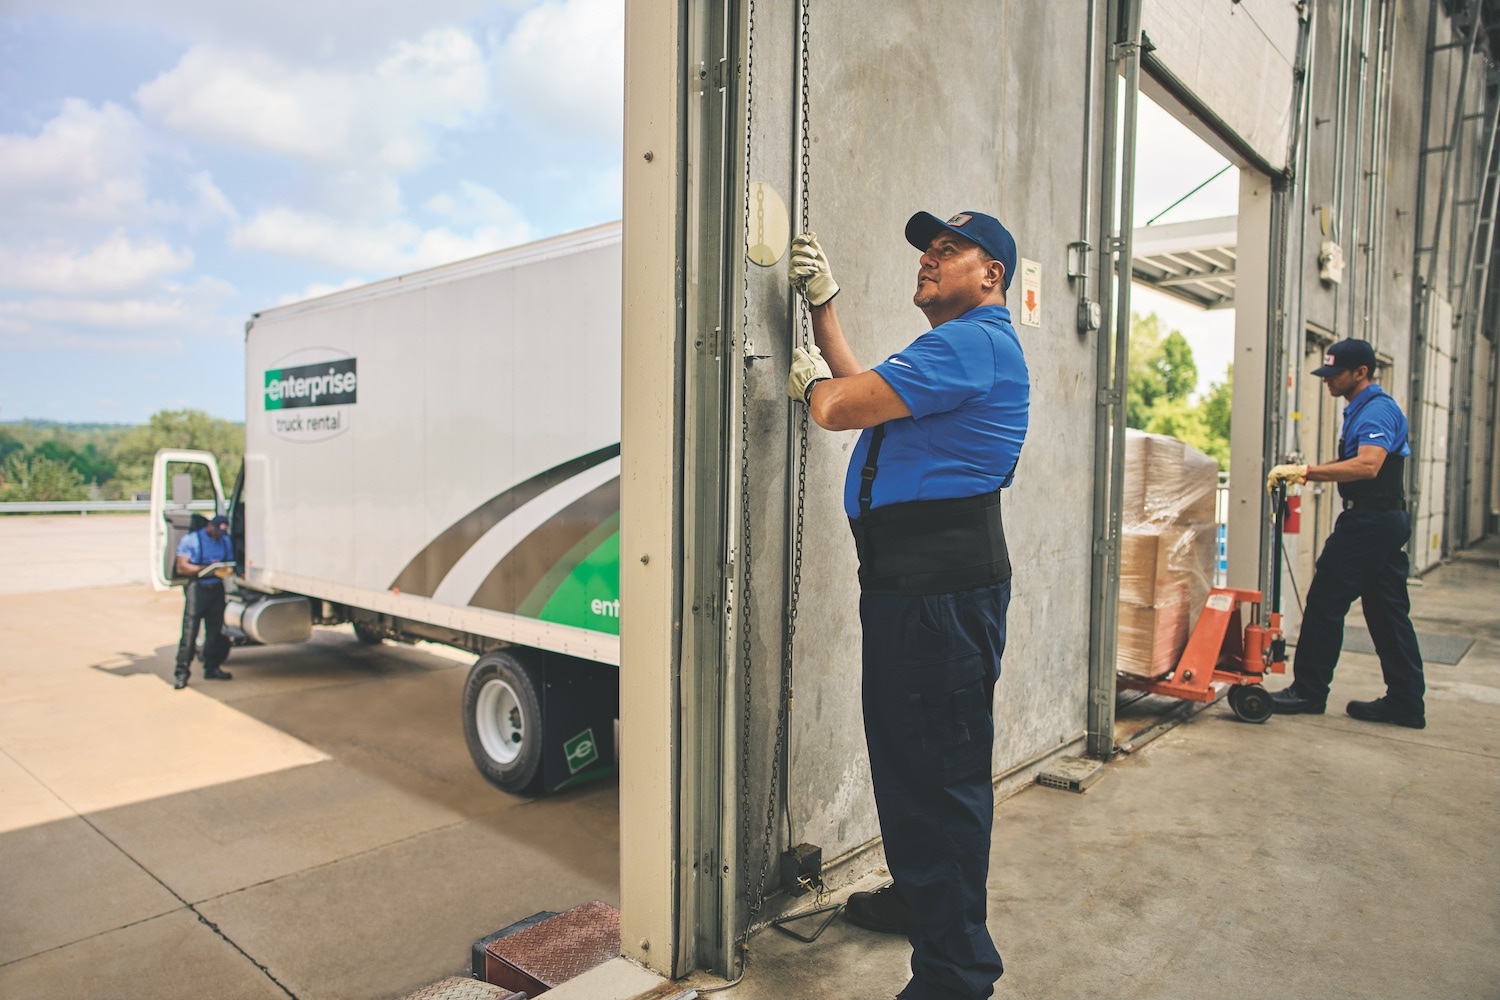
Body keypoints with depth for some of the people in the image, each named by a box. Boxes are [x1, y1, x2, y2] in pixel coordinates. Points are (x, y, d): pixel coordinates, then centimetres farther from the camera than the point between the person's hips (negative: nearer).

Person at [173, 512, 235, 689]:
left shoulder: (226, 541, 15)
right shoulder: (191, 540, -3)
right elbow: (182, 567, -9)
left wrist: (226, 570, -6)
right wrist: (206, 568, -20)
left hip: (217, 588, 5)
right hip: (197, 588, -5)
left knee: (215, 630, 9)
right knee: (190, 631, -8)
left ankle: (212, 668, 20)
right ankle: (182, 673, -4)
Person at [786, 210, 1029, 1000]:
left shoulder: (974, 343, -13)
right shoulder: (957, 345, 23)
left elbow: (839, 407, -19)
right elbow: (862, 389, 27)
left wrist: (810, 378, 4)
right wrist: (822, 306, 24)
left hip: (942, 590, -11)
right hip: (911, 580, 11)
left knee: (941, 770, -3)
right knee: (905, 752, 22)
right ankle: (917, 898, 42)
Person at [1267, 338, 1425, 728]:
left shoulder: (1377, 410, -15)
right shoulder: (1364, 409, 18)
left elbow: (1367, 465, -30)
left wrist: (1306, 471, -33)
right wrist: (1306, 473, 14)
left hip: (1369, 520, -11)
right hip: (1386, 520, 11)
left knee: (1325, 602, -6)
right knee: (1387, 611, 11)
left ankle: (1309, 691, 2)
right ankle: (1406, 702, 17)